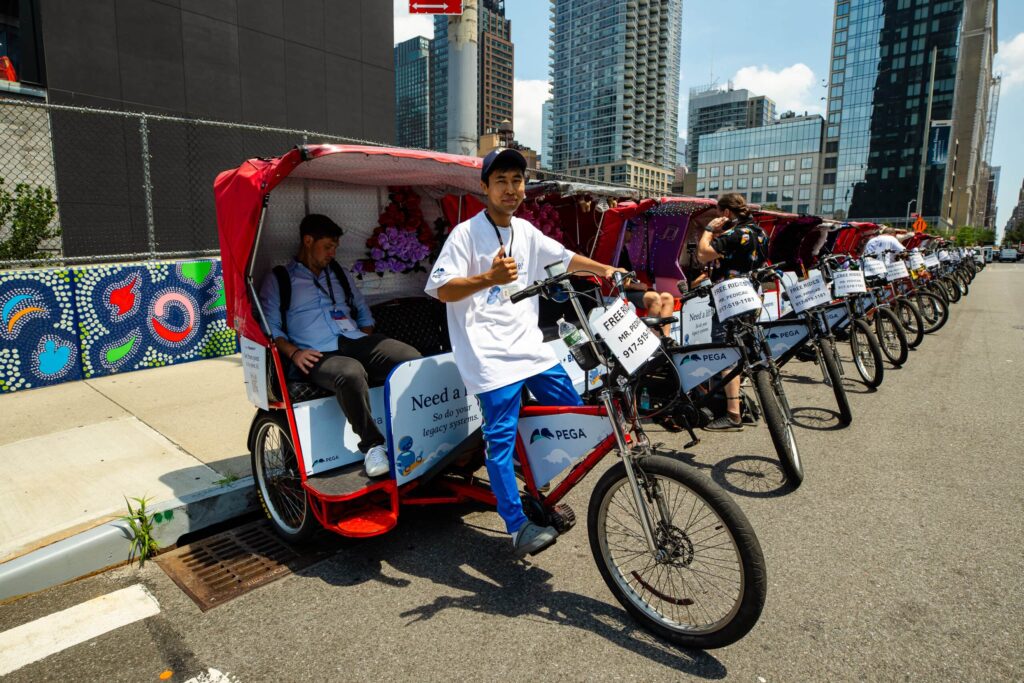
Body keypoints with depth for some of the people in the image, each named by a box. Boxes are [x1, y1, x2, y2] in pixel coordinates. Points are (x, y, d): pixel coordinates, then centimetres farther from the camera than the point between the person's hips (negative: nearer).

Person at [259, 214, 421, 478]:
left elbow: (363, 312, 29)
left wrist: (368, 345, 11)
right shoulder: (277, 280, 14)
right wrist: (294, 352, -13)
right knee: (351, 373, -41)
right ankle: (372, 446, -29)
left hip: (356, 342, 5)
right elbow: (271, 327, 5)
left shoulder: (340, 274, 28)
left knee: (411, 358, -25)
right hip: (318, 356, -4)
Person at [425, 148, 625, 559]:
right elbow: (441, 290, -15)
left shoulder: (526, 231, 12)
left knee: (573, 412, 9)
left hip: (530, 344, 8)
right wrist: (489, 277, -30)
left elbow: (564, 259, 23)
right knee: (502, 437, -8)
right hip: (491, 353, -7)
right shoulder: (467, 233, -8)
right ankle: (518, 528, 4)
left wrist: (605, 269, 13)